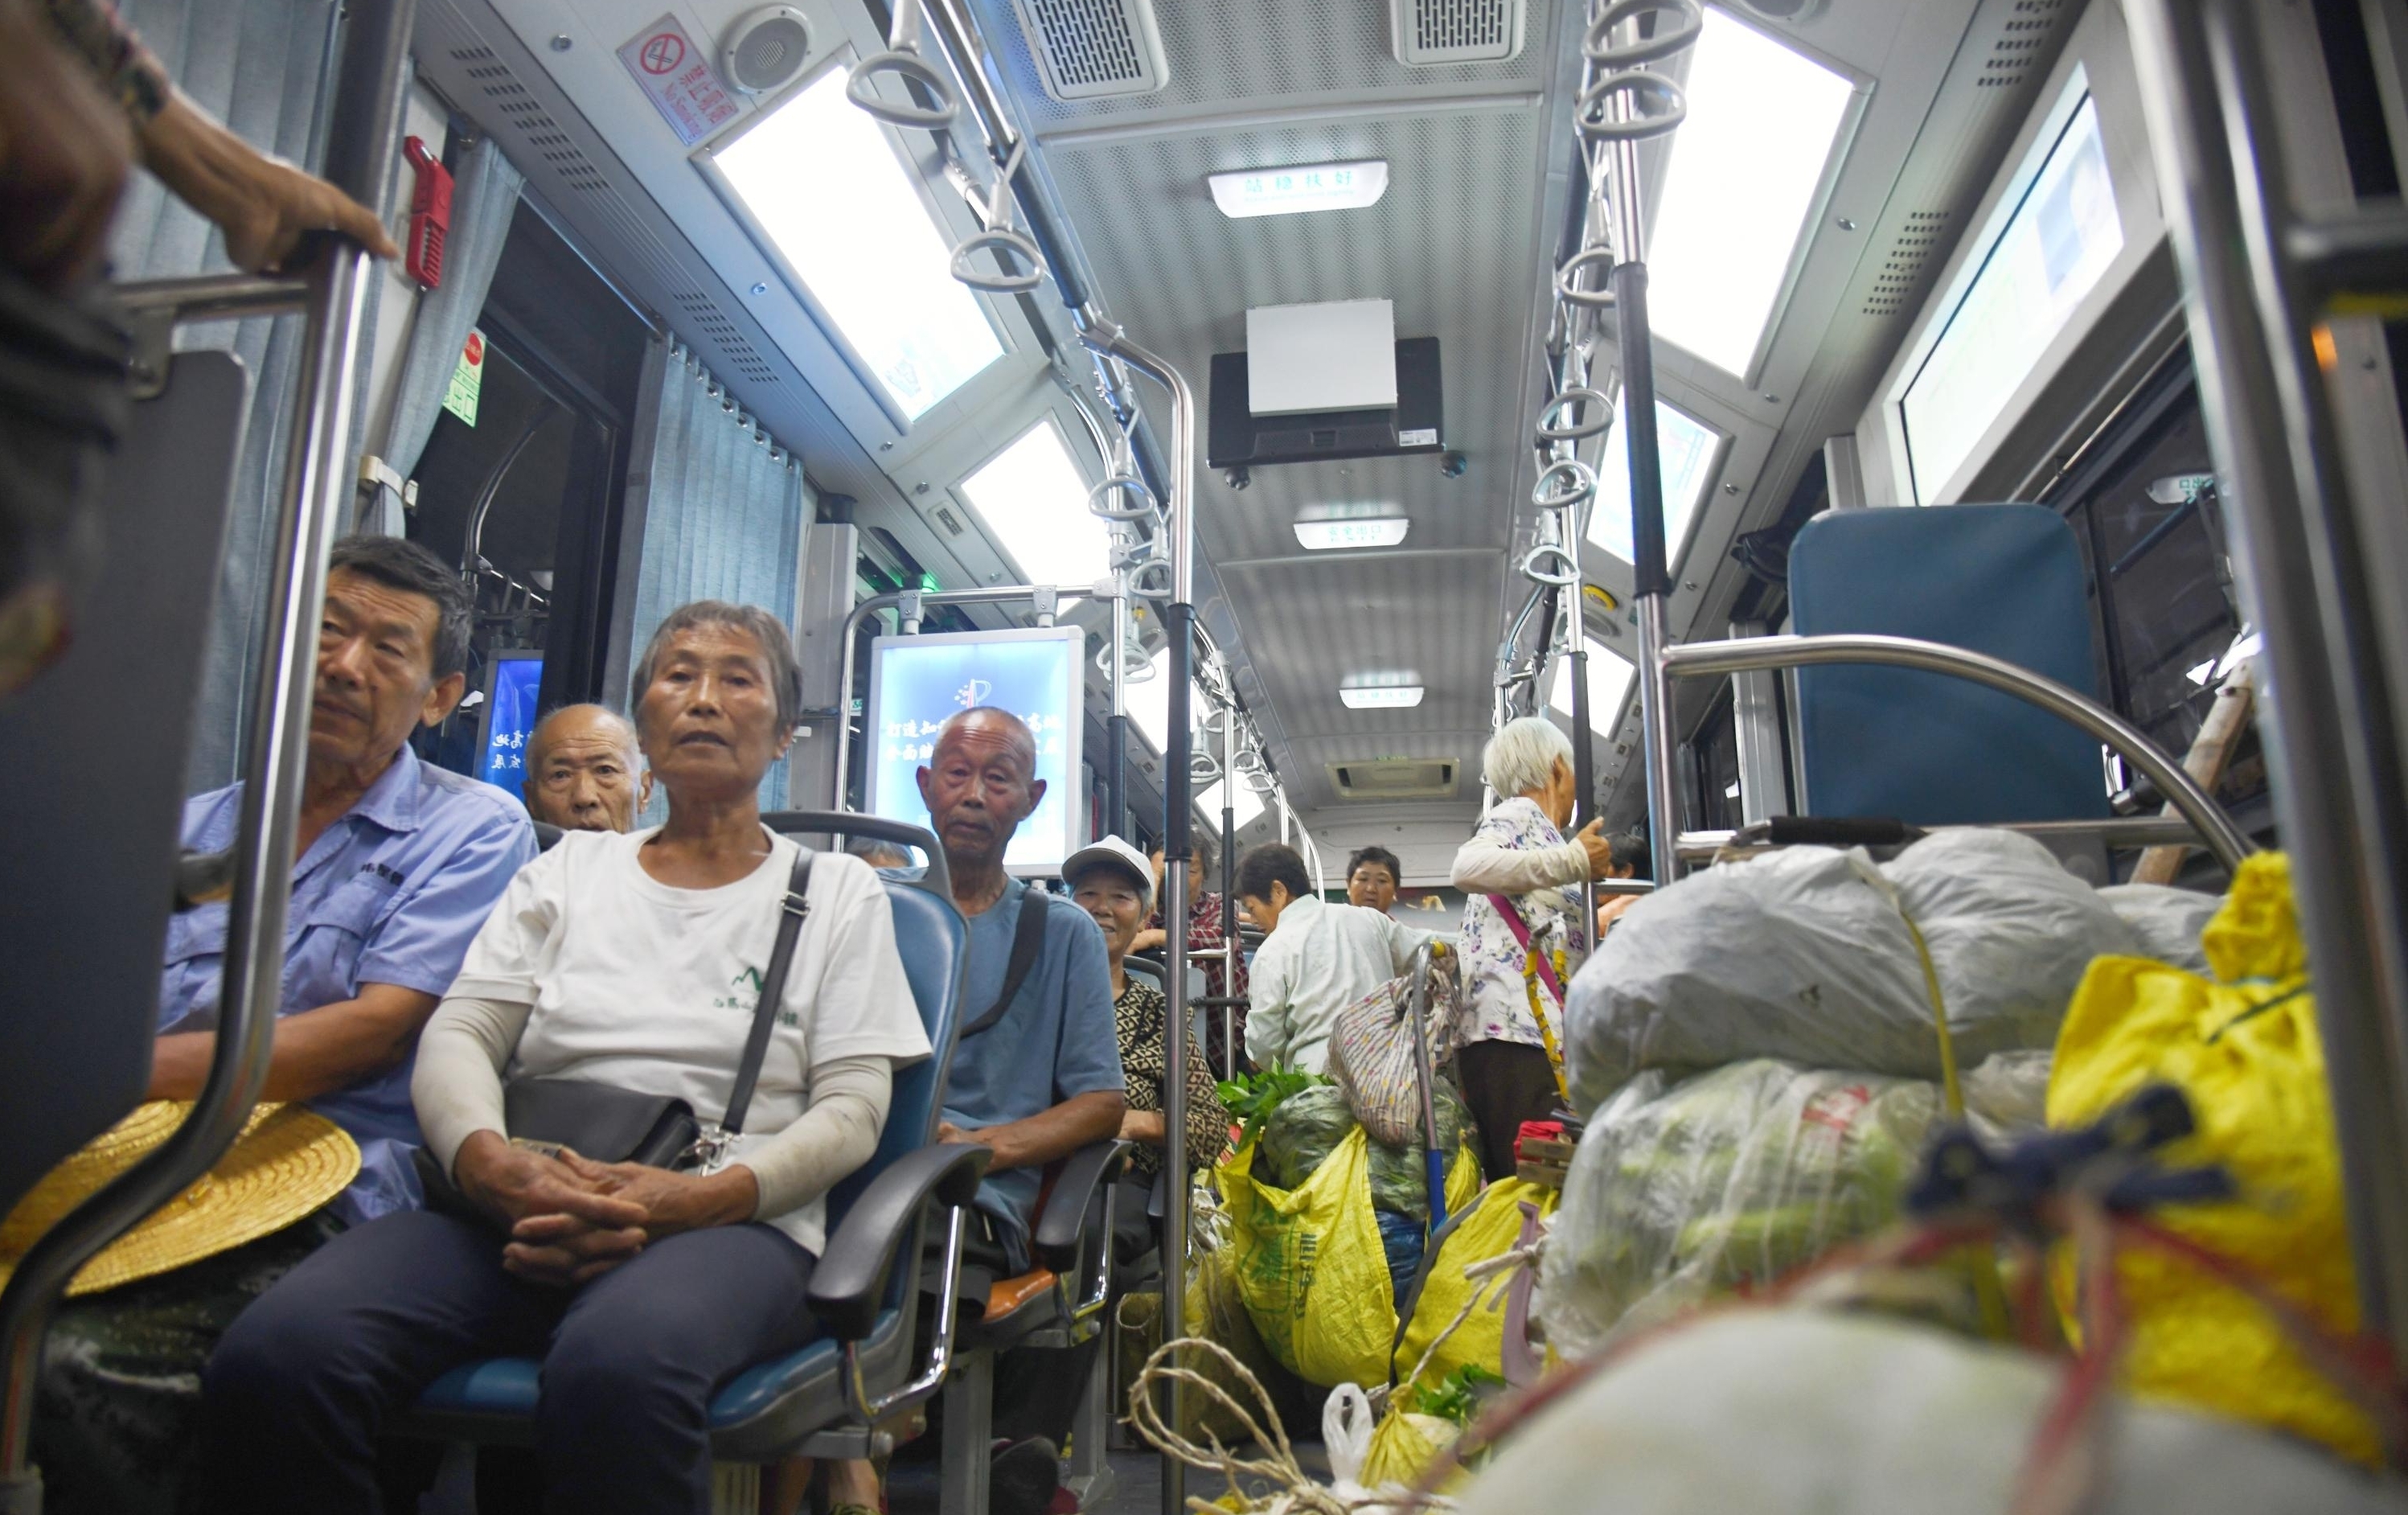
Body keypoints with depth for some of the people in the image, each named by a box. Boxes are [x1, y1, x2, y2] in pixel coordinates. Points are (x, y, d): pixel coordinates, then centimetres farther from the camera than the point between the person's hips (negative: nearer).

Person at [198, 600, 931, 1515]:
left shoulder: (839, 890, 13)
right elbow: (458, 1034, 11)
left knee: (616, 1370, -39)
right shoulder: (571, 867, 22)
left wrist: (696, 1199, -15)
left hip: (725, 1226, -3)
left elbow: (851, 1110, 4)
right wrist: (491, 1163, -13)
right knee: (274, 1357, -28)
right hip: (519, 1212, 3)